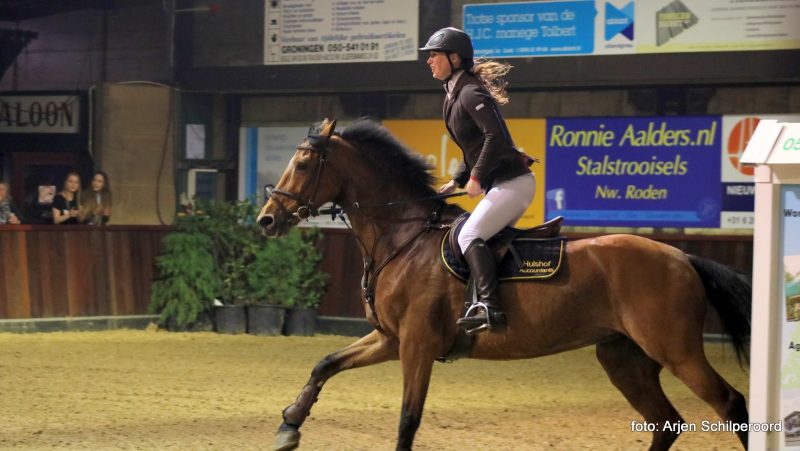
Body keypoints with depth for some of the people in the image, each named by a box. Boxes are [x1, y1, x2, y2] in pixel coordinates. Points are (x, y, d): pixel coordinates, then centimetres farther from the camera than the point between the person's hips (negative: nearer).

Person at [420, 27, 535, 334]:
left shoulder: (471, 94, -14)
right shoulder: (454, 96, 17)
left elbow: (496, 136, -26)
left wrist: (476, 177, -21)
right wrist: (457, 181, 13)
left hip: (512, 181, -11)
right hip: (500, 183, 11)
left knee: (469, 235, -22)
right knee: (481, 238, 17)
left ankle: (488, 306, -33)